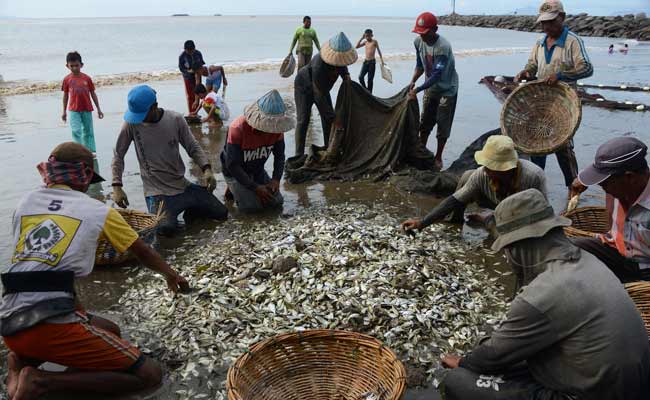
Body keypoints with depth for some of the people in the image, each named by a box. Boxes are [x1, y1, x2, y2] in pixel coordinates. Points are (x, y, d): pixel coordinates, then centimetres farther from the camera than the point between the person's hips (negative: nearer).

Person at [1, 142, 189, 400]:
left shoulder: (25, 203, 15)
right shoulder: (98, 210, 4)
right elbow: (143, 253, 18)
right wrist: (171, 276, 36)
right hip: (49, 326, -7)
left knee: (109, 331, 28)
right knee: (149, 375, -2)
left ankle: (24, 360, 11)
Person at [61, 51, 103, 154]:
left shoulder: (87, 78, -3)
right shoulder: (67, 79, -3)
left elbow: (93, 94, 3)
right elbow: (65, 95, 5)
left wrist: (98, 109, 3)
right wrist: (64, 111, 7)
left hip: (87, 109, 1)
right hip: (74, 110, -1)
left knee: (88, 132, 10)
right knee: (76, 131, -10)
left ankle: (91, 151, 20)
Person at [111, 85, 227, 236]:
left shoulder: (176, 120, -5)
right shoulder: (132, 124, -9)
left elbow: (193, 147, 2)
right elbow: (118, 155, 0)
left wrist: (207, 169, -16)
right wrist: (117, 187, -9)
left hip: (183, 186, 3)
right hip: (157, 191, -3)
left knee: (222, 213, 1)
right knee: (166, 229, -28)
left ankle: (190, 211, 27)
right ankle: (166, 214, 8)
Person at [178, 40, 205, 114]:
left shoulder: (198, 53, -10)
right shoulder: (182, 56, -18)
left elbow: (202, 62, 5)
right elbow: (181, 68, -12)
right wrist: (188, 71, -28)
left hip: (197, 75, 4)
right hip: (188, 77, -4)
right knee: (190, 95, -1)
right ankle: (191, 113, 7)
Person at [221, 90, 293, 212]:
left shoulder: (276, 128, -17)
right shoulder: (238, 128, -31)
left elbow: (279, 156, -3)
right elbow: (232, 165, -27)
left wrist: (276, 179, -21)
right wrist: (256, 187, -29)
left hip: (258, 170, 5)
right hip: (235, 172, -5)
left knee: (276, 202, -5)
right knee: (252, 205, -21)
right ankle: (234, 188, 9)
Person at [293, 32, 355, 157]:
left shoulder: (339, 56, -23)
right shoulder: (319, 66, -42)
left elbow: (342, 66, 6)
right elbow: (320, 96, -36)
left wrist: (346, 75, -18)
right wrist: (334, 117, -31)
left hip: (321, 86, 7)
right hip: (304, 87, -7)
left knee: (328, 117, 2)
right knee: (303, 120, -11)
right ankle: (299, 155, -8)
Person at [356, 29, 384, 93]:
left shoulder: (374, 41, -2)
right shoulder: (365, 42, 11)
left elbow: (379, 50, -1)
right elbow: (357, 46, 5)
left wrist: (382, 60, -5)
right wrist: (362, 38, 1)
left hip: (372, 62, -5)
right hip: (365, 61, 5)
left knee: (370, 79, -1)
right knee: (360, 77, -5)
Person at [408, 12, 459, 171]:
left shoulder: (443, 47, -31)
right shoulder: (419, 42, -11)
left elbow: (437, 76, -32)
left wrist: (417, 90, -35)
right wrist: (413, 81, -12)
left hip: (447, 90, -6)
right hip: (430, 88, 6)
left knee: (443, 125, 3)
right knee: (425, 122, 13)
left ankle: (438, 157, 17)